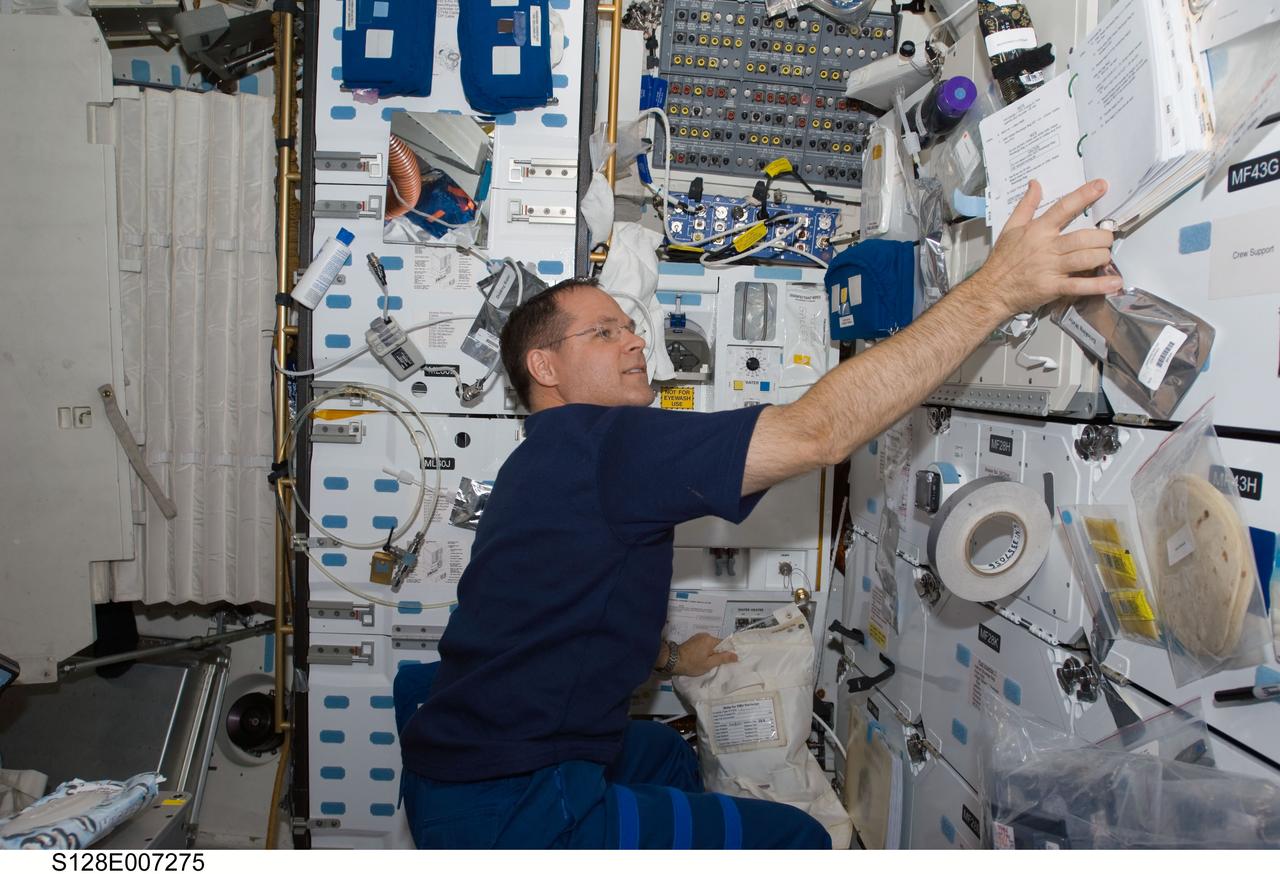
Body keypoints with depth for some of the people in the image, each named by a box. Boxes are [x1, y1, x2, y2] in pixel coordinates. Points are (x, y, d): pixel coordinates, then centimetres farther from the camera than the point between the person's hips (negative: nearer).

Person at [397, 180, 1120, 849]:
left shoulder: (549, 464, 13)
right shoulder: (594, 440, -21)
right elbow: (817, 431, -30)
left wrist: (668, 657, 32)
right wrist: (995, 290, -29)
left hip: (467, 757, 11)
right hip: (503, 810, -11)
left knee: (667, 754, 32)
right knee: (794, 839, -4)